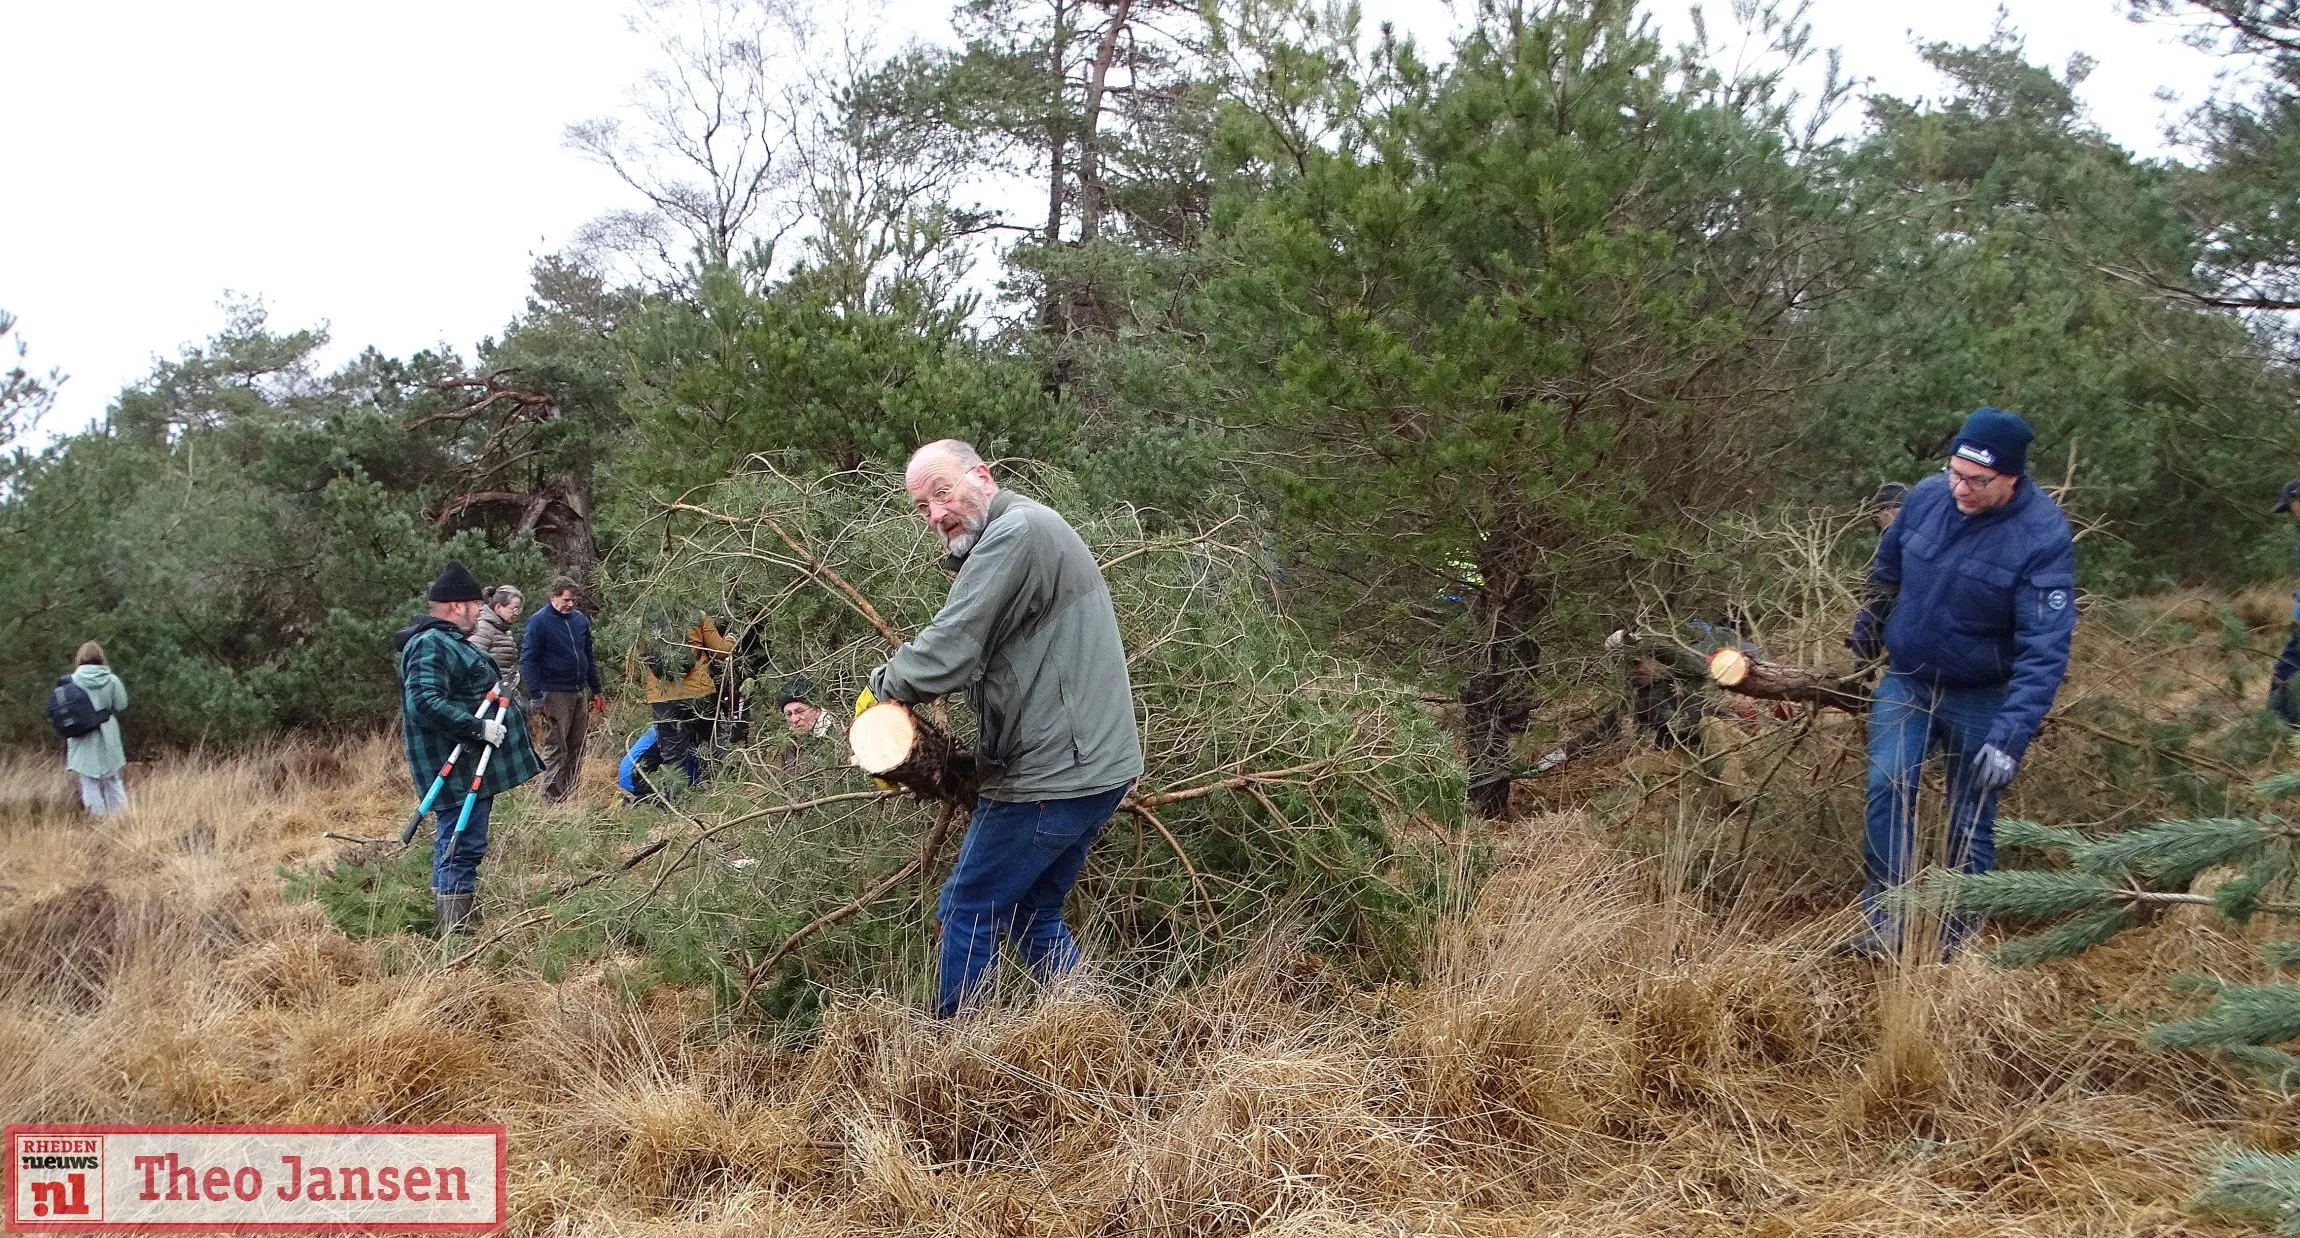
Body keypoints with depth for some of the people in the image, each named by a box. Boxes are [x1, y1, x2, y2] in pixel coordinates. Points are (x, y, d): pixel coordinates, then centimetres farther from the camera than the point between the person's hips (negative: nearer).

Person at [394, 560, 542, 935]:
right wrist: (479, 727, -27)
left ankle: (451, 927, 28)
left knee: (455, 845, 18)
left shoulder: (447, 641, 19)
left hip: (469, 765, 11)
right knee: (463, 847, -9)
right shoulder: (431, 646, -18)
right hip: (458, 768, -11)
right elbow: (425, 702, -30)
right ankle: (456, 934, -7)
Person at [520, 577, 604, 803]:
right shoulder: (539, 621, -9)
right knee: (556, 749, -7)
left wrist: (597, 690, 18)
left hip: (578, 692, 7)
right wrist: (535, 696, -18)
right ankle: (551, 800, -4)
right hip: (554, 694, -7)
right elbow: (528, 660, -12)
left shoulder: (580, 619, 11)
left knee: (576, 748, 10)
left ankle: (571, 797, 18)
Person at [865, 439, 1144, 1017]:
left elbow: (947, 651, -22)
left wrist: (881, 689, -4)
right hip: (1098, 766, 10)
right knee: (1033, 912, 19)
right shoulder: (1037, 534, 17)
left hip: (1051, 772, -10)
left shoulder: (1015, 530, -16)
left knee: (968, 910, 2)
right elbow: (983, 658, 16)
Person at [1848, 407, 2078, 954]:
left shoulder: (2043, 536, -25)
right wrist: (1871, 618, 25)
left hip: (1980, 700, -3)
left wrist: (2010, 737, -35)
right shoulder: (1928, 495, -11)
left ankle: (1957, 935, 21)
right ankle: (1885, 923, -6)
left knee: (1971, 821, 7)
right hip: (1905, 682, 3)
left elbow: (2044, 649, -28)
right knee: (1886, 789, -11)